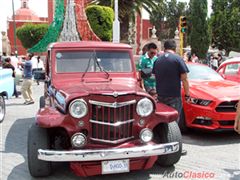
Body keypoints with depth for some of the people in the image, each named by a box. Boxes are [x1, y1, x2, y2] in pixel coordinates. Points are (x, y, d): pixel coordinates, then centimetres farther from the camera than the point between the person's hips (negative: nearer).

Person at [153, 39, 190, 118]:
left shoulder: (157, 60, 8)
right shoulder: (178, 59, -7)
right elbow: (184, 79, -10)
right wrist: (187, 94, -4)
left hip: (160, 96, 5)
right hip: (174, 96, -5)